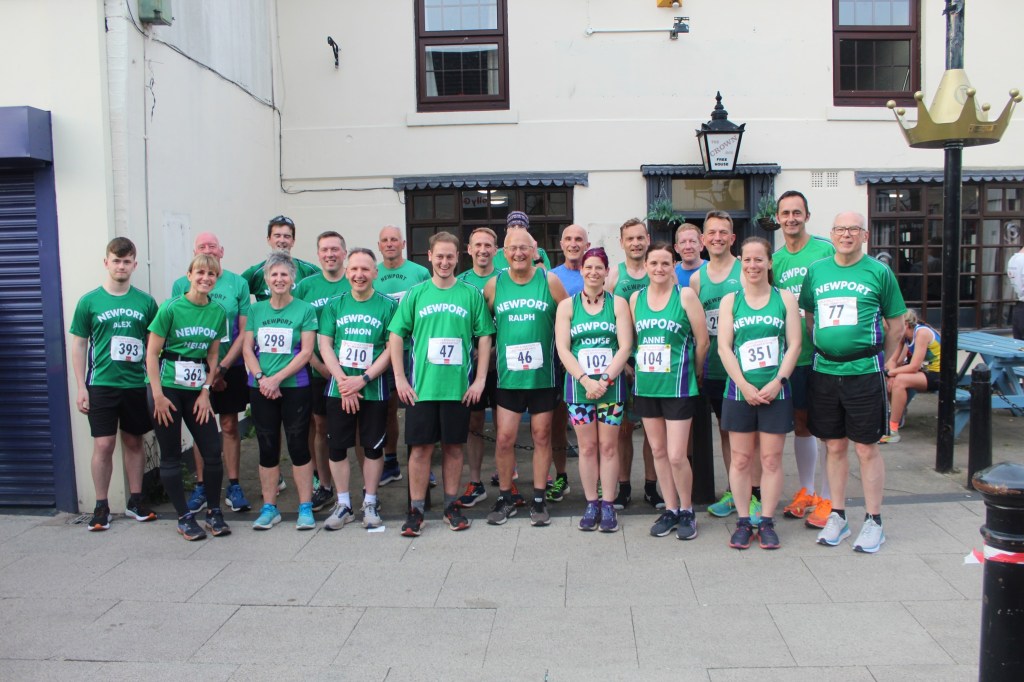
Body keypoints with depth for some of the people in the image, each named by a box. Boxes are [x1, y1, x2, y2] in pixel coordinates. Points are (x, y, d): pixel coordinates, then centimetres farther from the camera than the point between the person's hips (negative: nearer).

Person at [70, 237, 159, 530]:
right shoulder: (89, 302, -1)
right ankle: (101, 506, 12)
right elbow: (78, 345, 3)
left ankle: (135, 501, 23)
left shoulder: (146, 302, 3)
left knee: (134, 442, 11)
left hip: (137, 384, 2)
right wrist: (81, 387, -2)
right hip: (101, 384, -1)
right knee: (103, 445, -1)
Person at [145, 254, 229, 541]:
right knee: (171, 455, 4)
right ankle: (184, 517, 16)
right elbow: (152, 352, -8)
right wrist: (158, 395, -11)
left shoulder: (218, 312, 2)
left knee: (213, 451, 2)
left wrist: (206, 391, 1)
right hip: (166, 386, -4)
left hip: (197, 389, 4)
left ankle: (214, 512, 19)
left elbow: (212, 355, 8)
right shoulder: (171, 308, -10)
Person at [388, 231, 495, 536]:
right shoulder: (415, 294, 4)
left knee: (453, 446, 9)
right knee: (420, 447, 3)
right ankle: (416, 510, 13)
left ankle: (452, 505, 23)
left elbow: (484, 337, 4)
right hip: (421, 386, 0)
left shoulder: (471, 294, 3)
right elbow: (397, 336, 5)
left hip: (459, 386, 0)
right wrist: (400, 378, -1)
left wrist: (480, 379, -3)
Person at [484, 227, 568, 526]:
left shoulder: (550, 281, -2)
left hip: (543, 374, 0)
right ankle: (505, 499, 19)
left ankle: (539, 499, 21)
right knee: (504, 438, 1)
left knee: (542, 435, 8)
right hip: (508, 375, 1)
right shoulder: (494, 285, 2)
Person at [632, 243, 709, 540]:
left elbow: (702, 341, -2)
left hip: (678, 387, -4)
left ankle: (687, 511, 16)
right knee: (658, 451, 12)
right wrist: (644, 366, 9)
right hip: (646, 386, 5)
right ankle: (670, 510, 26)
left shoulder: (685, 295, -7)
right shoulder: (636, 298, 5)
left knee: (676, 456, -5)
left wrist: (692, 372, 6)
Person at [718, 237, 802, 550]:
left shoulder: (785, 298, 5)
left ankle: (767, 523, 16)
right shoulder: (730, 301, 5)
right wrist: (744, 385, -11)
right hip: (739, 392, 1)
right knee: (740, 459, 6)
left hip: (775, 392, 0)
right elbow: (724, 347, -2)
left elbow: (794, 345, 0)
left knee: (771, 459, 5)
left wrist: (777, 381, -12)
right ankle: (743, 522, 16)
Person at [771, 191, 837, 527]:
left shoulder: (825, 250, -6)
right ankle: (806, 491, 28)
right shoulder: (775, 259, 9)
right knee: (800, 423, 14)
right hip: (791, 354, 5)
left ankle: (827, 498, 12)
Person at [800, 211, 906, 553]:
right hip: (824, 370, 3)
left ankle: (873, 521, 15)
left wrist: (879, 360, 4)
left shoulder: (879, 272, -1)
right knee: (834, 446, 12)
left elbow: (896, 324, 4)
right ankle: (837, 516, 23)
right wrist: (823, 349, 8)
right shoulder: (816, 271, 8)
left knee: (866, 448, 2)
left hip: (864, 371, -3)